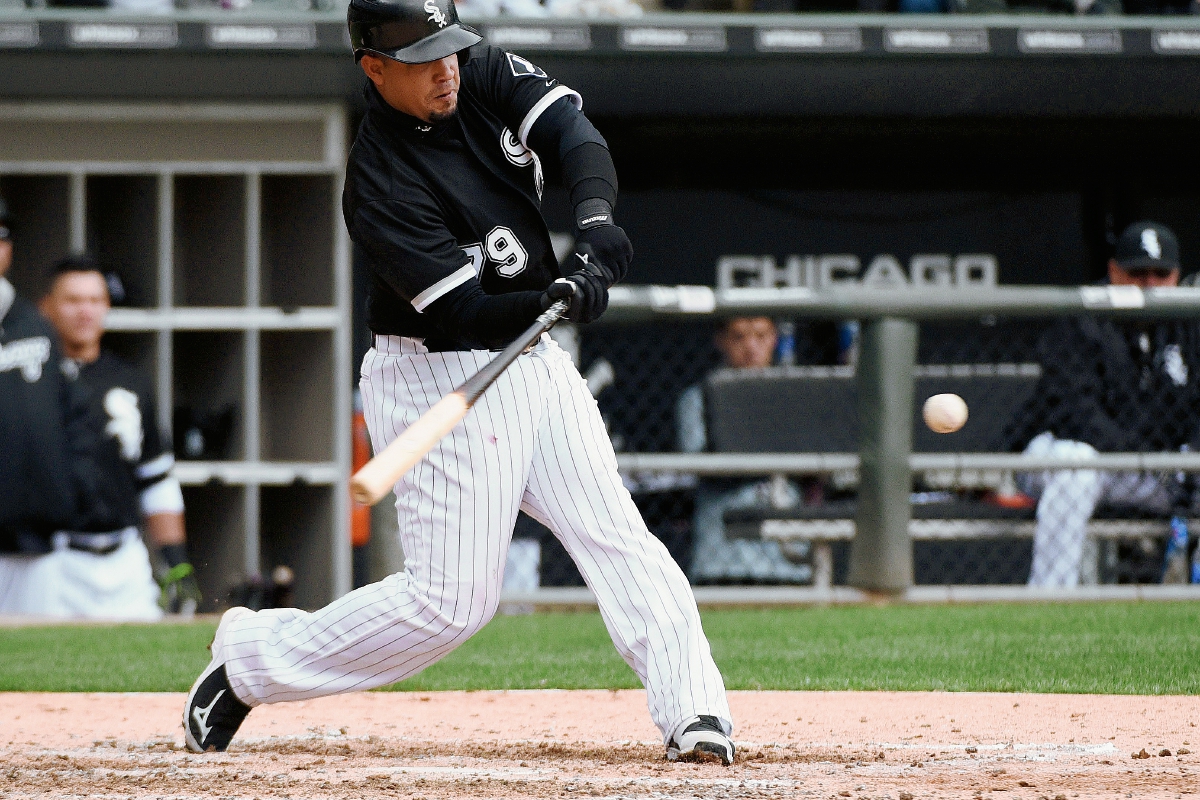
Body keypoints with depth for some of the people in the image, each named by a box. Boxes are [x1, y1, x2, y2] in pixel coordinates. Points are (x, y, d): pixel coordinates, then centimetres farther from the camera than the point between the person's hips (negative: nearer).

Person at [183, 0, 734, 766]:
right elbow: (465, 312, -24)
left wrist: (596, 215, -32)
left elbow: (571, 129, -13)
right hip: (441, 381, -7)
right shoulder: (382, 183, -21)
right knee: (453, 597, -6)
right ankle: (250, 658, 9)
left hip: (534, 362, 7)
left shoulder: (486, 76, -1)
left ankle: (694, 712, -13)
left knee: (620, 540, -7)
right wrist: (558, 299, -41)